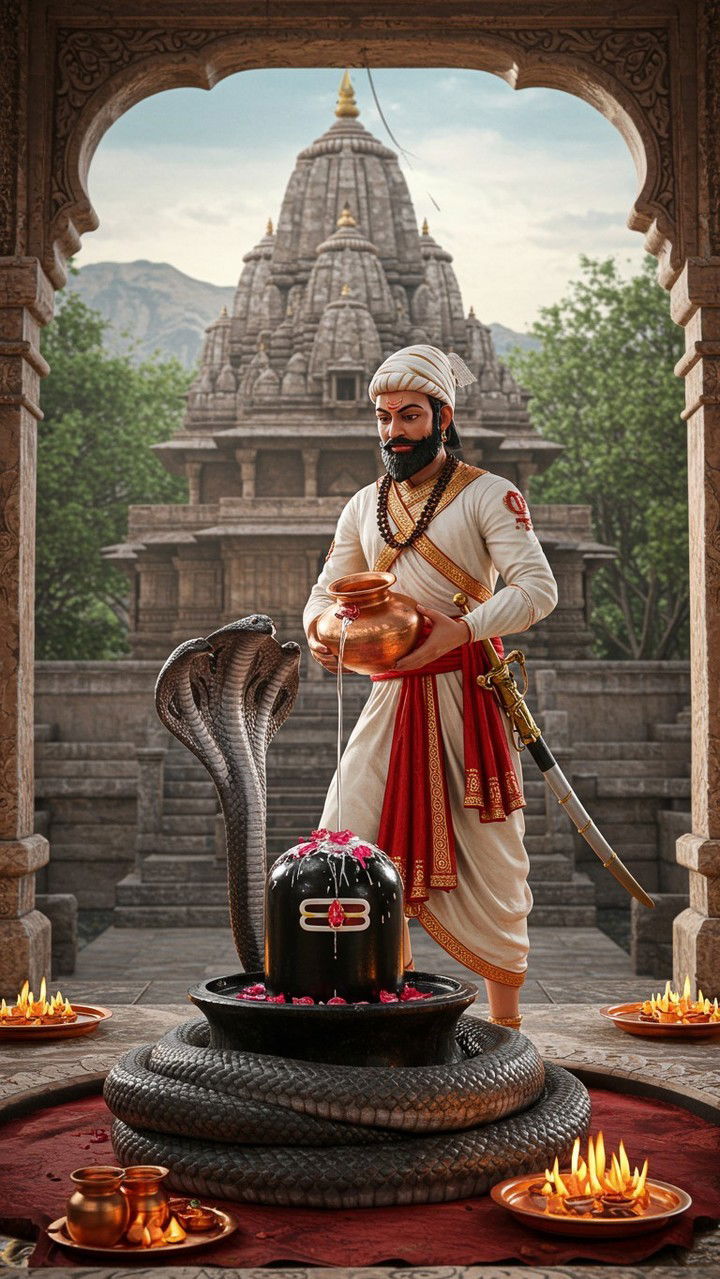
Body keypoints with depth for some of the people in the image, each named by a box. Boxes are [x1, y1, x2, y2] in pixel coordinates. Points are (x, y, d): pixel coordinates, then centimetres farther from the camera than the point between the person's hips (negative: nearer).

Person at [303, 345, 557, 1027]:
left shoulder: (489, 495, -1)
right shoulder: (363, 508, 16)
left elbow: (537, 588, -12)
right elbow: (327, 590, 16)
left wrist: (460, 629, -27)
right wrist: (320, 629, -9)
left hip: (467, 694, -4)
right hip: (391, 695, 5)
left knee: (487, 856, -1)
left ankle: (505, 1023, 12)